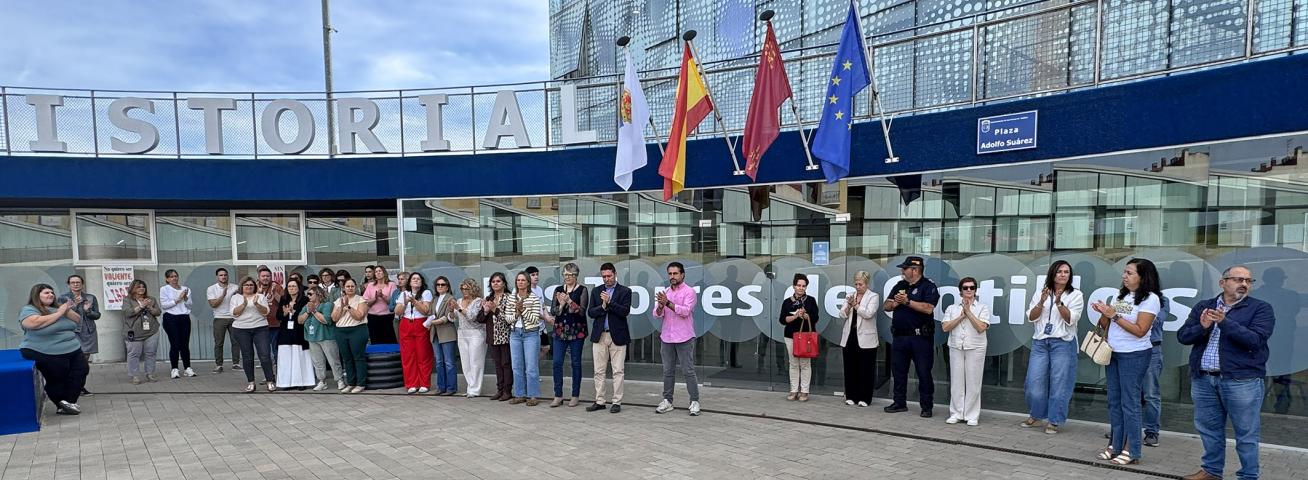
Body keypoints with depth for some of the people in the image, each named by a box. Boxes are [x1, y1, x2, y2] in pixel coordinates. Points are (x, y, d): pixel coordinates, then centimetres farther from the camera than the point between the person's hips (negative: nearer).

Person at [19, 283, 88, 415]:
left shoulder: (57, 307, 13)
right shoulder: (28, 310, -5)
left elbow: (78, 320, 11)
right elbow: (35, 323, -25)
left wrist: (68, 310, -8)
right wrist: (59, 313, -17)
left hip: (73, 350, 7)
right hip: (48, 355, -6)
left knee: (81, 372, 3)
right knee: (57, 380, -1)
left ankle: (68, 402, 14)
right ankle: (63, 405, 15)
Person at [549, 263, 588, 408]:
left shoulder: (582, 290, -2)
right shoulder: (558, 290, 10)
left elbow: (582, 311, -11)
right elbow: (552, 311, 5)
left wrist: (569, 301, -20)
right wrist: (560, 305, -13)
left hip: (576, 331, -3)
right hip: (560, 331, 3)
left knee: (576, 363, 4)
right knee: (557, 362, -1)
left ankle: (575, 396, 14)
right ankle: (558, 395, 9)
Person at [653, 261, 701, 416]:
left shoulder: (689, 292, -4)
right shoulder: (665, 293, 12)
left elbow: (685, 311, -18)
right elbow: (657, 314, 4)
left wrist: (667, 303, -25)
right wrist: (660, 306, -18)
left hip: (684, 339, -5)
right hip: (667, 338, 5)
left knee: (688, 371, -2)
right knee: (668, 371, 10)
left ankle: (695, 402, 5)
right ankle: (667, 401, 17)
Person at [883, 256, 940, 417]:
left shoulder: (928, 286, -6)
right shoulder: (900, 286, 14)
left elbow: (928, 308, -21)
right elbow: (886, 306, 14)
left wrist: (907, 301, -18)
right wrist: (893, 303, -7)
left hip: (920, 337, -7)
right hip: (900, 336, 7)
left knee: (924, 373, 1)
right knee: (898, 371, 11)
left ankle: (926, 407, 10)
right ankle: (899, 403, 21)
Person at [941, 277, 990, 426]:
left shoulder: (983, 308, 5)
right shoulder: (952, 308, 11)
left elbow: (981, 327, -9)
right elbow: (945, 327, -1)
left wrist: (969, 312, -8)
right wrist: (961, 316, -7)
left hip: (975, 349, -2)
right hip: (956, 348, 2)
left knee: (973, 383, 0)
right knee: (956, 381, 3)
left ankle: (972, 415, 8)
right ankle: (956, 414, 11)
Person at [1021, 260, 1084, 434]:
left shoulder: (1075, 295, 1)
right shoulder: (1041, 293, 9)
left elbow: (1071, 319, -8)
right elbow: (1031, 317, 4)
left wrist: (1059, 302, -22)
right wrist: (1041, 302, -11)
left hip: (1063, 343, -2)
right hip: (1040, 342, 3)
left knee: (1059, 384, -1)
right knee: (1034, 381, 2)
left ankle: (1054, 421, 10)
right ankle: (1035, 416, 19)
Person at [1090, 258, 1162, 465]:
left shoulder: (1150, 298, -9)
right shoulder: (1121, 295, 11)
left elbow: (1140, 331, -16)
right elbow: (1106, 325, 13)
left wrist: (1115, 315, -18)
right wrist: (1103, 313, -6)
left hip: (1134, 355, -7)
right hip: (1113, 353, 7)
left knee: (1129, 403, -3)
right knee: (1114, 402, 10)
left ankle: (1132, 452, 4)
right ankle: (1115, 446, 18)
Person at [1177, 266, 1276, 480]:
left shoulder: (1261, 308, 1)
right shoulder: (1203, 307, 10)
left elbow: (1256, 339, -13)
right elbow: (1183, 336, 4)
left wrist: (1225, 322, -22)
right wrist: (1202, 327, -15)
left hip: (1242, 380, -3)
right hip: (1203, 379, 4)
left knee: (1246, 433, 4)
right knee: (1209, 429, 14)